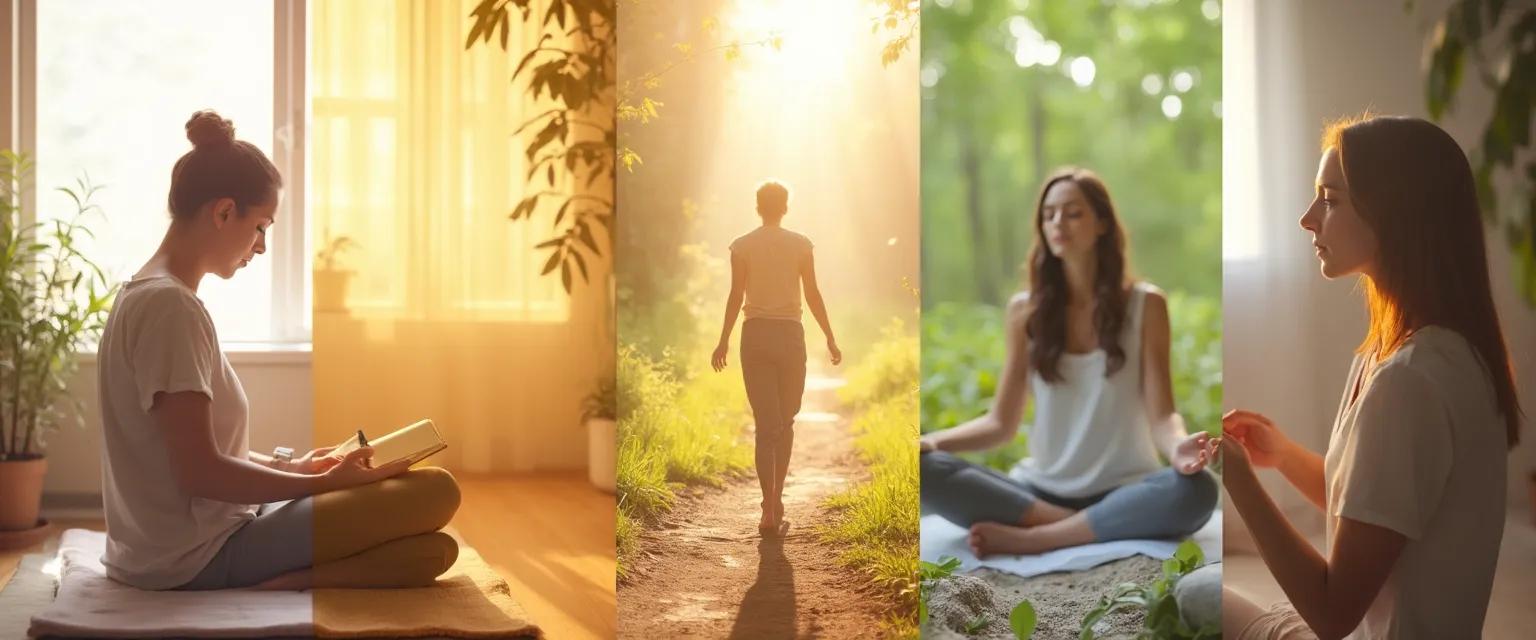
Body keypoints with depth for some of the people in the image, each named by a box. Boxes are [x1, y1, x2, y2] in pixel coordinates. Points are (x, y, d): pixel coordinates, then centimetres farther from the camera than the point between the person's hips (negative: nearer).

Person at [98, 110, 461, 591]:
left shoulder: (143, 294, 16)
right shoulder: (171, 306, -17)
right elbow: (200, 472, -21)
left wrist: (288, 467, 13)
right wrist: (322, 482, -11)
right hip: (197, 556, -11)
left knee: (435, 549, 7)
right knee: (435, 492, -14)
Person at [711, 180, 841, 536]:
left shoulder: (742, 246, 1)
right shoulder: (800, 244, 1)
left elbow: (736, 296, -3)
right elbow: (813, 295, 0)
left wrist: (723, 342, 3)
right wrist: (830, 339, 7)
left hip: (755, 334, 0)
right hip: (790, 334, 0)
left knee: (765, 424, 2)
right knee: (785, 421, 15)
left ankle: (770, 511, -6)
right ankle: (776, 501, 16)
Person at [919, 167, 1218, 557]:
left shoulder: (1145, 305, 0)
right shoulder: (1025, 310, 6)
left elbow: (1160, 415, -6)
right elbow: (1001, 423, 6)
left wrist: (1178, 446, -31)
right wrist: (932, 442, -13)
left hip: (1123, 494, -2)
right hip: (1041, 492, 2)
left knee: (1196, 491, -36)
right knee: (923, 469, -23)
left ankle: (1029, 538, -27)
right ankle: (1076, 526, -24)